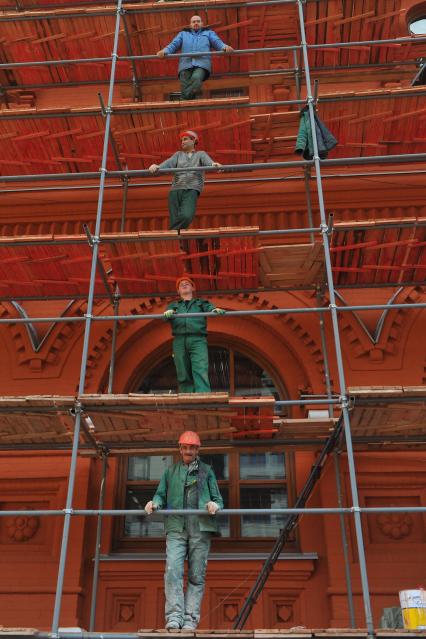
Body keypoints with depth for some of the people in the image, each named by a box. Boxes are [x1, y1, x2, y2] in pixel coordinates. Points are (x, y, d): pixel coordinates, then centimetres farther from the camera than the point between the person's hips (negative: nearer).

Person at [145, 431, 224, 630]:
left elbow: (218, 500, 13)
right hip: (176, 527, 0)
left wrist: (214, 505, -10)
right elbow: (161, 495, 18)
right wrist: (155, 503, -6)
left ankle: (190, 619, -2)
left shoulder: (207, 471, 18)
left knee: (196, 575, -3)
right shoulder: (170, 472, 21)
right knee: (172, 571, -16)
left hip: (200, 528, 0)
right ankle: (174, 616, -16)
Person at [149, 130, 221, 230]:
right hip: (175, 190, 3)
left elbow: (208, 161, -3)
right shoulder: (178, 154, 25)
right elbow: (169, 163, 5)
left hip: (191, 190, -3)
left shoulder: (201, 154, 20)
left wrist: (214, 164, -28)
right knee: (175, 221, -9)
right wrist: (157, 167, -18)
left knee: (186, 216, -27)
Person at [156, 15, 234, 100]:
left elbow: (217, 42, 12)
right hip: (186, 64, 1)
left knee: (196, 78, -36)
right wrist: (164, 51, -7)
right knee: (185, 94, -20)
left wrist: (225, 47, -14)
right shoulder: (183, 34, 32)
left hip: (202, 64, -1)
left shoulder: (209, 33, 30)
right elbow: (174, 45, 16)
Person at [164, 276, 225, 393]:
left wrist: (215, 310, -21)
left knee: (200, 372, -18)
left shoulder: (201, 303, 25)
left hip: (198, 340, -2)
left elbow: (209, 308, 4)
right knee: (183, 376, -3)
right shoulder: (174, 305, 28)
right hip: (179, 341, 2)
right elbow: (168, 313, 7)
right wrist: (168, 313, -18)